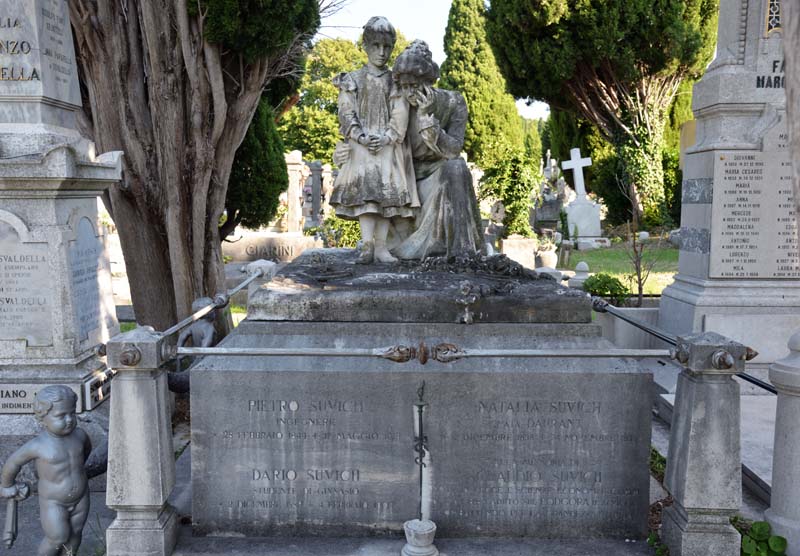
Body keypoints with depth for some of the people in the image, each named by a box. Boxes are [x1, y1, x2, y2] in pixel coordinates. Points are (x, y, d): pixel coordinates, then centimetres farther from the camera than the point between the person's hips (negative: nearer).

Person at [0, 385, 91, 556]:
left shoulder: (79, 435, -12)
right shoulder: (38, 445, -24)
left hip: (80, 498, 4)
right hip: (53, 502, -4)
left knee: (75, 534, 15)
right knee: (57, 539, 3)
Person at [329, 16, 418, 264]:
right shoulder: (353, 80, 11)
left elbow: (400, 115, 1)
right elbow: (347, 113, 1)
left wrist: (387, 137, -16)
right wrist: (362, 137, -13)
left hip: (389, 146, 1)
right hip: (361, 145, -1)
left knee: (387, 191, -8)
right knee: (365, 188, -14)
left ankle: (381, 246, -9)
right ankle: (367, 245, -19)